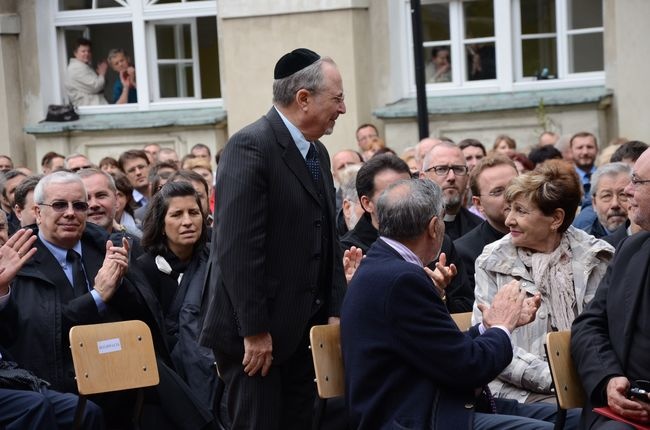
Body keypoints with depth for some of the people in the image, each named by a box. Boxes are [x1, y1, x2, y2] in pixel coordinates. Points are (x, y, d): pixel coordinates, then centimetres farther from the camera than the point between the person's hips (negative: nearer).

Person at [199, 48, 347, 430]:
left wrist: (335, 311, 9)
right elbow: (237, 248, -21)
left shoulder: (317, 153, 13)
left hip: (303, 328, 9)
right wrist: (254, 330, -21)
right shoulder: (250, 147, -15)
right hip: (256, 334, -8)